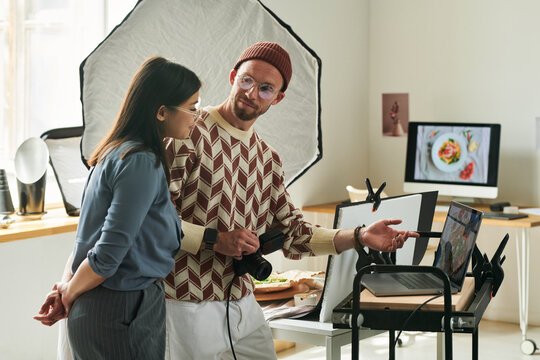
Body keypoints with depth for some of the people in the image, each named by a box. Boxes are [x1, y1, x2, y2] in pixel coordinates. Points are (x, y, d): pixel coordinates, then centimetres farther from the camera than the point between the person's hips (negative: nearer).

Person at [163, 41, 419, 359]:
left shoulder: (268, 160, 14)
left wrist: (359, 237, 1)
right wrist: (214, 239, -20)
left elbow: (293, 234, 12)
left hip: (243, 306, 7)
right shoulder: (189, 134, -11)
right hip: (188, 307, -7)